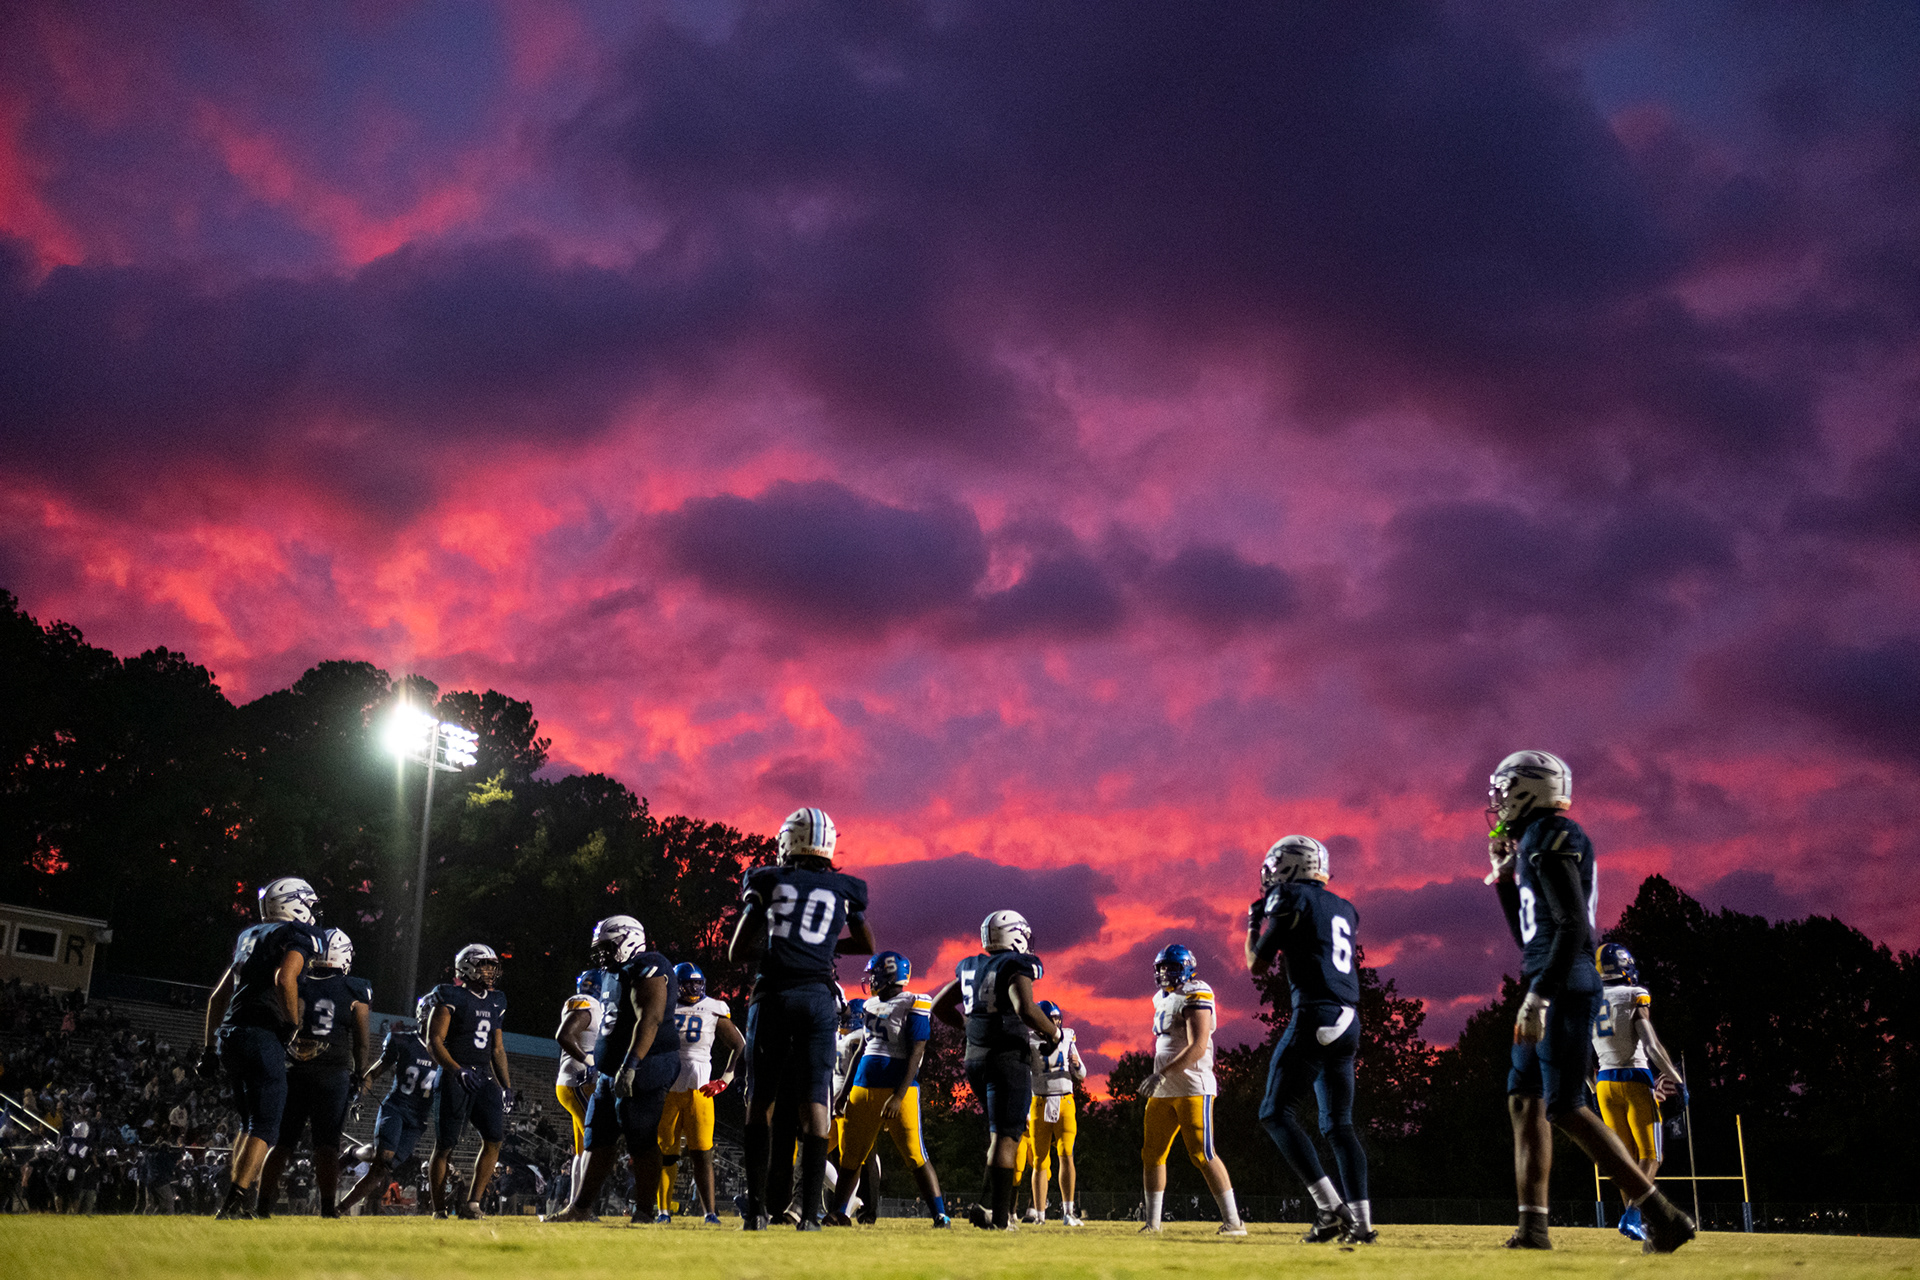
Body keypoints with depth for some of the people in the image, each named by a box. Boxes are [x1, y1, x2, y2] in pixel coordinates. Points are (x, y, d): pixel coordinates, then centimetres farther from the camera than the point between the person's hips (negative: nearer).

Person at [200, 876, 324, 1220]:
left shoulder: (249, 936, 23)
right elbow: (284, 979, -21)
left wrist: (211, 1047, 29)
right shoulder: (299, 936, -1)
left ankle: (239, 1204, 18)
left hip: (228, 1036, 8)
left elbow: (217, 996, 25)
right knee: (264, 1127, -5)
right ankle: (233, 1206, -14)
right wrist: (294, 1024, -10)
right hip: (261, 1036, -8)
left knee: (250, 1123, 19)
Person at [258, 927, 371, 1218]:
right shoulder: (356, 991, -1)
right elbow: (361, 1041, 3)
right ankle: (327, 1208, -3)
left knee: (280, 1141, 11)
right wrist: (359, 1075, 13)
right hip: (333, 1074, -2)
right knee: (327, 1143, 0)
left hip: (293, 1072, 2)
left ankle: (263, 1204, 13)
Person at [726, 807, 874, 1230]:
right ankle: (809, 1212, -3)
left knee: (761, 1102, 11)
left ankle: (755, 1207, 8)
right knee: (813, 1104, 1)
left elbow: (736, 953, 12)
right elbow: (867, 946, 27)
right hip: (818, 997, 0)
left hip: (773, 995, 0)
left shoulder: (766, 881, 8)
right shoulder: (845, 890, 11)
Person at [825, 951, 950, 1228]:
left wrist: (899, 1096, -20)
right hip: (864, 1089, 7)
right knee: (850, 1155, 9)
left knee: (916, 1156, -10)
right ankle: (837, 1213, 21)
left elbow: (916, 1055, -13)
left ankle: (940, 1215, -8)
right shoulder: (870, 1006, 15)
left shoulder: (913, 1006, -8)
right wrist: (846, 1091, 19)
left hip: (898, 1089, -7)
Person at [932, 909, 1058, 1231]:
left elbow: (940, 1006, 22)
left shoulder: (971, 968, 13)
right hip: (1008, 1057, -7)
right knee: (1006, 1136, -5)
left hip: (975, 1059, 7)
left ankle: (1003, 1209, 13)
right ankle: (999, 1216, -10)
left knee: (1000, 1131, 18)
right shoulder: (1016, 966, -9)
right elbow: (1026, 1010, -25)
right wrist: (1053, 1033, -9)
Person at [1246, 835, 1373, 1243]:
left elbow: (1257, 966, 2)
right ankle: (1361, 1220, 2)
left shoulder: (1291, 900, -3)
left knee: (1276, 1113, -2)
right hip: (1349, 1022, 8)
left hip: (1315, 1017, -8)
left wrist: (1253, 925, 19)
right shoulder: (1344, 909, 19)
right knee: (1339, 1123, 11)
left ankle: (1331, 1207, -12)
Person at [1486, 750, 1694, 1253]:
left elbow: (1573, 927, -21)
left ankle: (1660, 1214, -4)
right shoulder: (1532, 845, 18)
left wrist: (1537, 997, -25)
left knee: (1565, 1107, -9)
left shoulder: (1552, 840, -12)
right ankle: (1532, 1228, 9)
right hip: (1550, 991, 10)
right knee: (1525, 1101, 8)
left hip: (1564, 989, -10)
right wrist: (1504, 874, 20)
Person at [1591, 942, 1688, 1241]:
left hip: (1605, 1082, 5)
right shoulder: (1634, 997, -8)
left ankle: (1634, 1219, 9)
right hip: (1635, 1081, -5)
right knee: (1650, 1157, 1)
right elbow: (1652, 1045, -17)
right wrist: (1678, 1082, -14)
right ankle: (1632, 1215, -16)